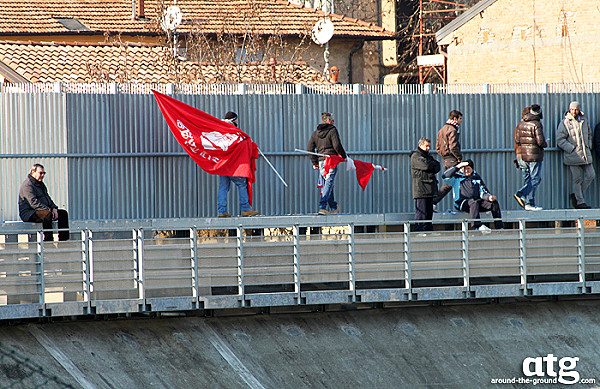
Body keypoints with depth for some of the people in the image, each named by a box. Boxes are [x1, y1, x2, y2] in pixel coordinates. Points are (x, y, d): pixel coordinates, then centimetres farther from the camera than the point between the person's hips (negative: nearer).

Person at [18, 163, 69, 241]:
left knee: (63, 213, 2)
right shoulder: (27, 185, -15)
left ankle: (63, 239, -1)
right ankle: (48, 240, -37)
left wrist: (54, 208, 2)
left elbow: (47, 198, 22)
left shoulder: (40, 184, 19)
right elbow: (34, 203, -23)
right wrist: (49, 210, -25)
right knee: (47, 214, -38)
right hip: (28, 213, -10)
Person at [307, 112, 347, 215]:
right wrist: (343, 156, -1)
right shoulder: (332, 130, -5)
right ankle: (322, 207, -19)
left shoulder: (315, 133, 14)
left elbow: (310, 148, 11)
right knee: (328, 184, -8)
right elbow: (337, 145, -14)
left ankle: (334, 207, 25)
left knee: (325, 184, 16)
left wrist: (314, 162, 16)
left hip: (321, 161, 6)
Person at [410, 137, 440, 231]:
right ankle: (419, 231, -11)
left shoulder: (428, 156, 22)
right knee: (422, 213, -11)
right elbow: (426, 165, -19)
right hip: (420, 188, -8)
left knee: (429, 212, 8)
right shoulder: (415, 156, -4)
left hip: (429, 188, 8)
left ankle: (428, 230, 11)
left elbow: (437, 167, 11)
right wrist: (433, 164, 0)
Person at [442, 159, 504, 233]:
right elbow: (445, 176, -8)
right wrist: (458, 166, -10)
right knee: (474, 202, -39)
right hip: (461, 202, -4)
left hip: (477, 201, 4)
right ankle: (478, 226, -48)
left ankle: (499, 227, -22)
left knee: (494, 202, -17)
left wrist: (489, 197, -9)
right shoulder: (457, 178, 9)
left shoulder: (477, 178, 20)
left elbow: (483, 193, 16)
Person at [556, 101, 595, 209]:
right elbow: (560, 140, -9)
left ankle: (576, 195, 15)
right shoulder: (565, 122, -6)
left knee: (590, 175, 2)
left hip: (586, 155, 6)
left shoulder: (584, 120, 11)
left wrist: (589, 146, 11)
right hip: (573, 156, -6)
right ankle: (580, 202, 4)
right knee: (577, 179, -4)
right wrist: (572, 149, -16)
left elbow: (589, 134, 26)